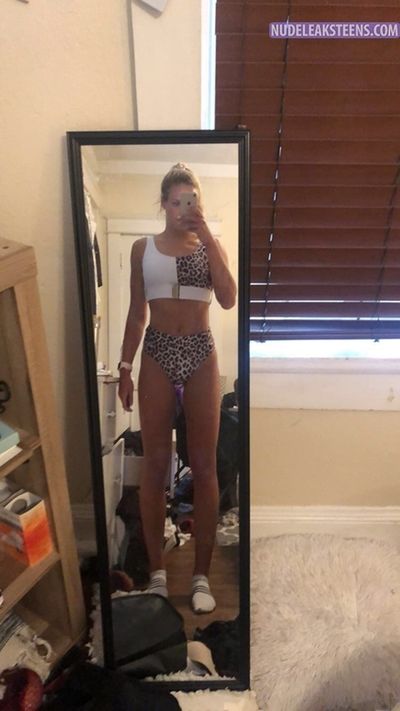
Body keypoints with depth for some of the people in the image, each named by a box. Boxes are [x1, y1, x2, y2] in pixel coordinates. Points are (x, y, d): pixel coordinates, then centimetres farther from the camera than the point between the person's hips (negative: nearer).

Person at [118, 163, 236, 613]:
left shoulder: (210, 245, 7)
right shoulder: (143, 248, 8)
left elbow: (229, 300, -10)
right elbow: (136, 313, 9)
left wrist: (205, 233, -11)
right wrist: (125, 367, 3)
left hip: (200, 354, 0)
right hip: (157, 355, 0)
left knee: (204, 466, 2)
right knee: (155, 464, 4)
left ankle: (201, 574, 16)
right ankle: (157, 570, 20)